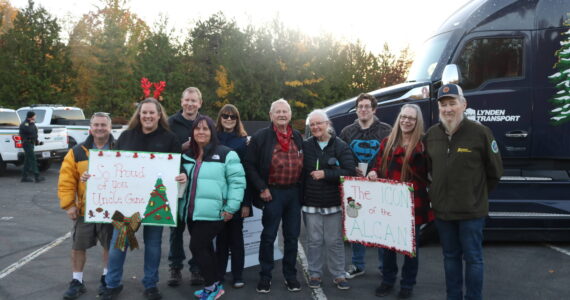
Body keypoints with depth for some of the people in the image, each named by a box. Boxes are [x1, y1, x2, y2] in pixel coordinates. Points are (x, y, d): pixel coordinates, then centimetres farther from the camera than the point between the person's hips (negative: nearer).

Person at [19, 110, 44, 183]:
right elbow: (30, 131, -29)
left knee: (27, 161, 11)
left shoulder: (31, 124, 19)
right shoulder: (24, 124, -11)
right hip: (27, 143, -10)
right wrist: (32, 124, -15)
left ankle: (24, 177, 16)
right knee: (32, 159, -14)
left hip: (31, 143, 10)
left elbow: (34, 133, 28)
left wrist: (37, 141, 19)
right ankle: (37, 177, -18)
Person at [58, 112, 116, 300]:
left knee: (110, 245, 11)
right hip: (85, 209, 1)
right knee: (78, 246, 7)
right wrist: (68, 204, -7)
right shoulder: (77, 152, -1)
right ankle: (77, 281, 23)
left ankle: (107, 278, 30)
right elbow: (66, 180, -1)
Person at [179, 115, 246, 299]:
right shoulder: (187, 156, 14)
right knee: (205, 248, 14)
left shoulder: (225, 154, -6)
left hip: (212, 213, -7)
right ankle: (214, 284, 28)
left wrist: (231, 208, -13)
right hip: (191, 213, 7)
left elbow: (237, 182, -9)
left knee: (197, 246, -8)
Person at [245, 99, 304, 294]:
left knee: (292, 237, 11)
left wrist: (301, 187, 8)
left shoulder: (298, 137, 10)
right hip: (272, 192, -4)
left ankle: (290, 276, 24)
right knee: (268, 237, 4)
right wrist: (261, 188, -12)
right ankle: (265, 277, 16)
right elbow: (250, 165, -7)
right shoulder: (261, 137, -6)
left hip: (294, 192, 5)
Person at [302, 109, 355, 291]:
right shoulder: (305, 146, 1)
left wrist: (326, 174, -16)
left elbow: (350, 171, -11)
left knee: (335, 242, 8)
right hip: (311, 203, 1)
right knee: (314, 241, 9)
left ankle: (339, 275, 22)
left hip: (334, 203, -1)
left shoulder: (341, 146, -3)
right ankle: (315, 274, 24)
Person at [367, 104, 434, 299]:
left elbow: (429, 174, -7)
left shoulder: (423, 144, -6)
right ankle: (387, 280, 31)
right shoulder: (387, 142, 8)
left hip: (413, 202, -3)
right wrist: (373, 173, -7)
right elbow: (379, 165, 14)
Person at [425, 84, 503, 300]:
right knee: (450, 256, 17)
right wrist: (441, 191, 11)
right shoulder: (431, 134, 2)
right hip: (442, 209, 5)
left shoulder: (480, 132, -12)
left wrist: (477, 193, 4)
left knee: (472, 258, 6)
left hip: (471, 210, -4)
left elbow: (495, 171, -2)